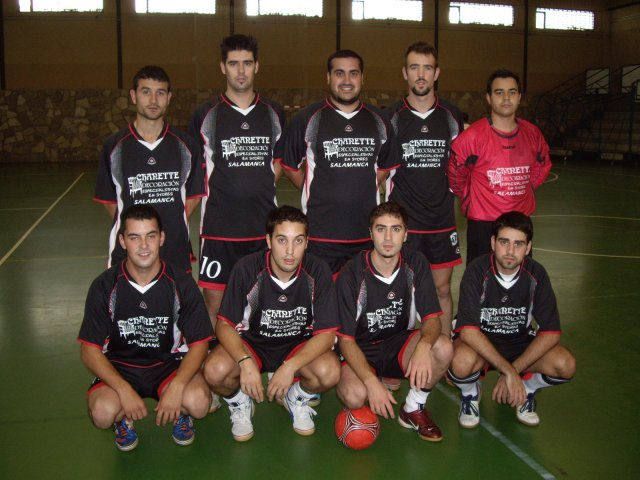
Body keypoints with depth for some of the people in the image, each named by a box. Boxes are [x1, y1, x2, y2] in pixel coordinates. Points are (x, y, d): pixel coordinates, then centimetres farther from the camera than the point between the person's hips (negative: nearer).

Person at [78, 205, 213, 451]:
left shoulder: (181, 283, -11)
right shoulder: (104, 286, -11)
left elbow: (199, 343, -9)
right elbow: (90, 350, -9)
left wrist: (176, 387, -26)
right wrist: (124, 390, -24)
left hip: (170, 362, 0)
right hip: (119, 367, 0)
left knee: (198, 402, -30)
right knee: (103, 412, -31)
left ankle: (181, 412, 9)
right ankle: (123, 418, 8)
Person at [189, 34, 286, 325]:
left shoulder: (274, 114, 7)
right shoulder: (206, 114, 0)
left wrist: (262, 188, 7)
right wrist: (215, 193, -2)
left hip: (264, 225, 2)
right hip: (218, 227, -2)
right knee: (214, 302, 3)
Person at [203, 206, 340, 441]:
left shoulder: (318, 271, -18)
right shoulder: (247, 269, -20)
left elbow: (326, 333, -17)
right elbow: (224, 325, -16)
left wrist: (290, 367, -31)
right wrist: (245, 362, -34)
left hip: (299, 345, 1)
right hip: (250, 343, -1)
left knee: (329, 372, -30)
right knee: (215, 370, -31)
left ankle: (297, 398, 7)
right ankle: (239, 403, 6)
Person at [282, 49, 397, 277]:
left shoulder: (378, 120, 10)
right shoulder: (307, 119, -1)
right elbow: (290, 166, 7)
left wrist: (364, 191, 12)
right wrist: (314, 192, 3)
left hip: (368, 233, 3)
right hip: (320, 233, -3)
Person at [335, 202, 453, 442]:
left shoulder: (416, 264, -8)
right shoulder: (352, 274, -18)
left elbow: (432, 318, -9)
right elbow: (345, 339, -16)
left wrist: (424, 345, -34)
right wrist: (371, 381, -30)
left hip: (398, 344, 3)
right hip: (360, 350, -3)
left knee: (443, 348, -27)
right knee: (354, 396, -34)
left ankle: (413, 409, -1)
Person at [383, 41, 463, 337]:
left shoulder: (452, 116, 7)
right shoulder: (390, 117, -1)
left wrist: (450, 190, 9)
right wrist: (387, 211, 1)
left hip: (442, 220, 3)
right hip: (402, 220, -2)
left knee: (442, 288, 9)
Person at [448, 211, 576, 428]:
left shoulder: (536, 274, -13)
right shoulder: (477, 271, -21)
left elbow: (551, 332, -14)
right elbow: (468, 330, -28)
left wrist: (513, 371, -23)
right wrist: (508, 371, -33)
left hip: (521, 343, 3)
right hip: (480, 343, -3)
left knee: (565, 365, -25)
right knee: (462, 362, -37)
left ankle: (526, 390, 8)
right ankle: (470, 393, 0)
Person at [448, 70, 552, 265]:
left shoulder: (532, 133, 1)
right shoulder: (474, 135, -14)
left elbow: (543, 165, 20)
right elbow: (455, 173, -3)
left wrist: (523, 189, 13)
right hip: (483, 224, -5)